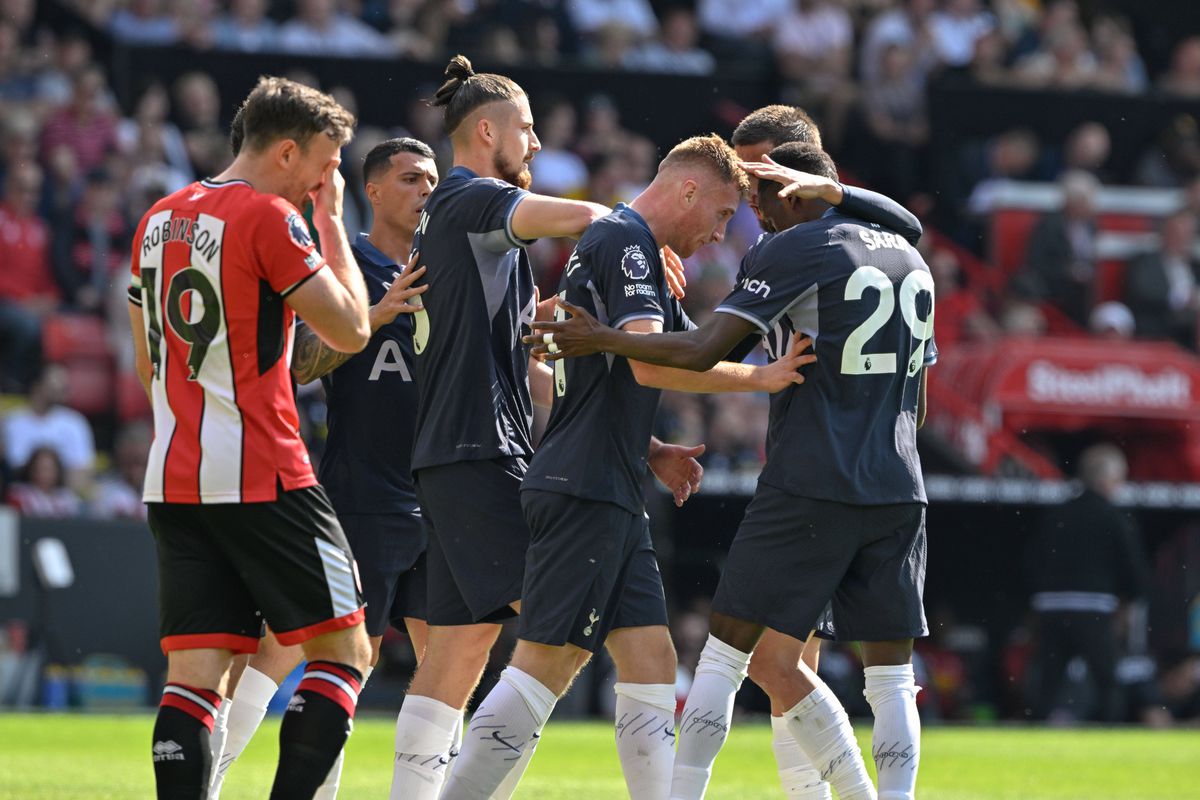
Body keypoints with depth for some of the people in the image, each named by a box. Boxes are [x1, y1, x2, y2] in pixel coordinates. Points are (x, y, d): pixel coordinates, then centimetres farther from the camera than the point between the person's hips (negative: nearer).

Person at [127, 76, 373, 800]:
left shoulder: (159, 219, 15)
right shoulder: (269, 218, -9)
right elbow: (351, 331, -7)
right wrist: (332, 220, 2)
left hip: (174, 481, 7)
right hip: (264, 478, -7)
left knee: (195, 672, 1)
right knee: (343, 649, 2)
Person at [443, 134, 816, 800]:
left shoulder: (626, 245, 22)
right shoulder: (625, 241, -10)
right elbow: (650, 363, -22)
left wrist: (655, 452, 20)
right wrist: (759, 377, -18)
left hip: (611, 495, 10)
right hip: (584, 492, -10)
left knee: (652, 661, 6)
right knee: (546, 666, -11)